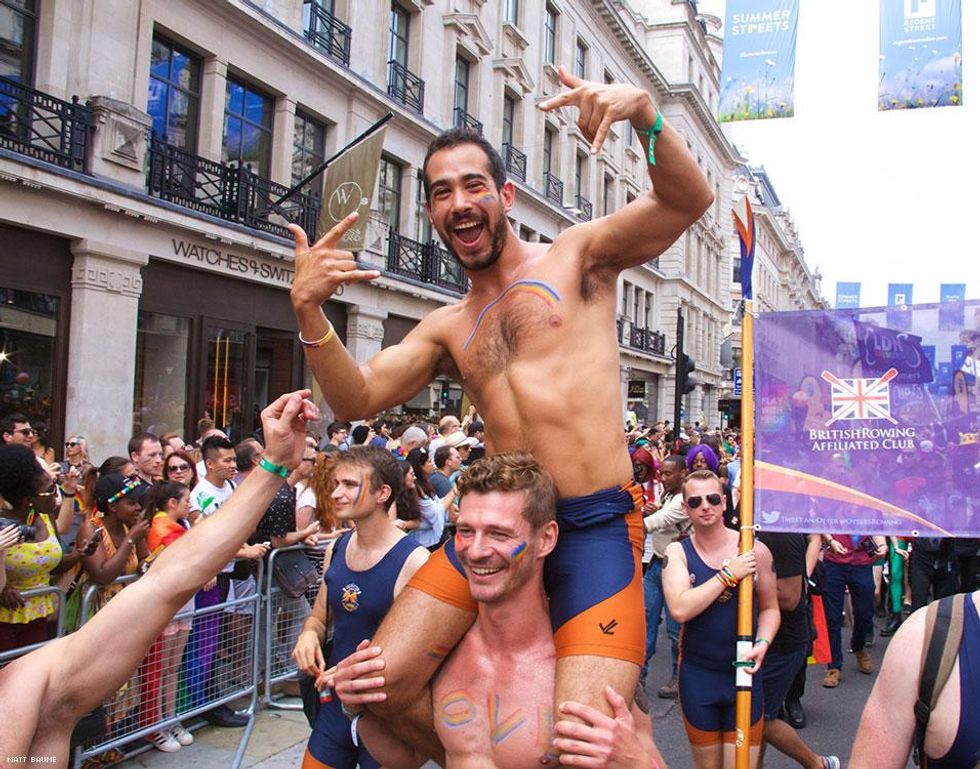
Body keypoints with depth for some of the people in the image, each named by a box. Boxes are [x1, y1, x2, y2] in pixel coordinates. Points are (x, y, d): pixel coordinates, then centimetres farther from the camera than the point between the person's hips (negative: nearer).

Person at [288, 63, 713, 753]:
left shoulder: (577, 254, 5)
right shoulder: (446, 328, 16)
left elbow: (689, 200, -7)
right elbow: (357, 400, 9)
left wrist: (645, 113, -25)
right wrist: (309, 312, -6)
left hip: (596, 521, -4)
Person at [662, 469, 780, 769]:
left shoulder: (755, 550, -6)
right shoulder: (677, 552, -7)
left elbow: (770, 607, 6)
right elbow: (680, 609, -22)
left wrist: (762, 642, -13)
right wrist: (729, 574, -21)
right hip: (697, 676, 1)